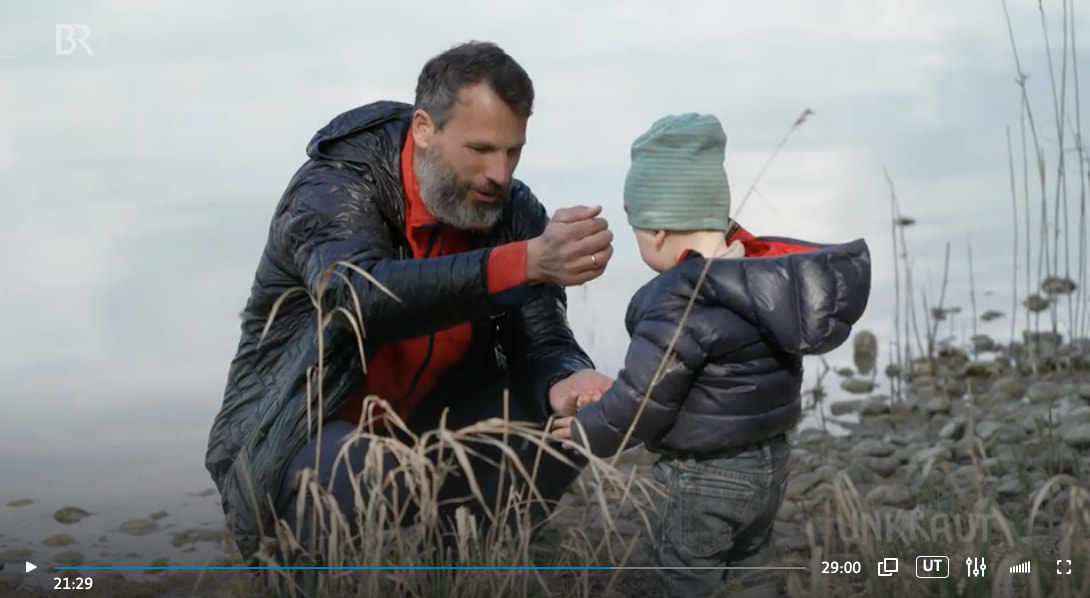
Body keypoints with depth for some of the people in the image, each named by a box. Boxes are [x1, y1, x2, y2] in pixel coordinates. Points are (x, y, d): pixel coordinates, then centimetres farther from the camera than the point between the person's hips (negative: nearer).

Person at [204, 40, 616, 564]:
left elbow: (541, 341, -11)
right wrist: (526, 261, -53)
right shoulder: (331, 190, -20)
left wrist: (566, 383, -38)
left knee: (560, 426, -15)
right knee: (358, 478, -37)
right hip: (296, 441, -5)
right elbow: (362, 296, -41)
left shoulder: (515, 211, -4)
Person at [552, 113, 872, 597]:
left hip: (705, 476, -8)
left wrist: (591, 430, -3)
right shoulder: (766, 278, -1)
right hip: (769, 460, 8)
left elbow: (643, 396, -20)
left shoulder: (681, 301, -25)